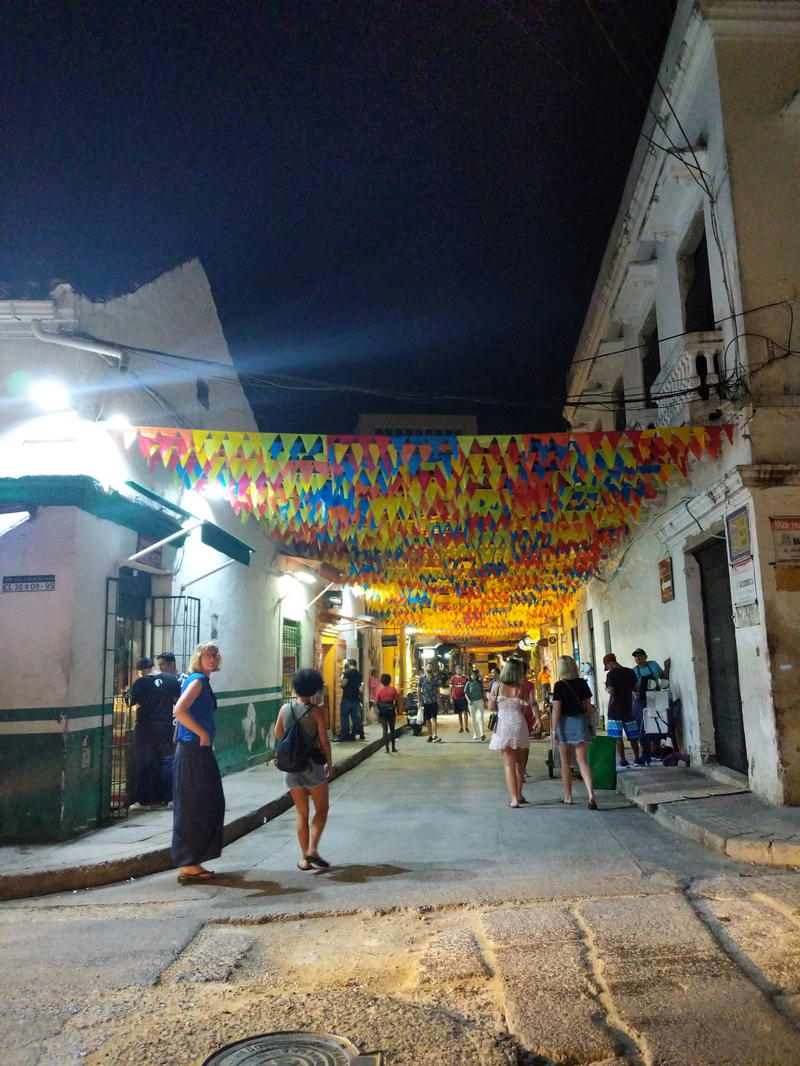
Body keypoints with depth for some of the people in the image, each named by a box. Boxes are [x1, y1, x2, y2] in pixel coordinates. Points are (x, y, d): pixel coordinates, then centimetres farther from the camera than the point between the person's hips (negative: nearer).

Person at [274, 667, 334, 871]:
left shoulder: (285, 709, -2)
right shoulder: (317, 712, -12)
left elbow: (277, 735, 10)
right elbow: (324, 741, -10)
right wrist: (330, 764, 2)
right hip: (312, 764, -4)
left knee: (301, 812, 12)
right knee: (321, 809, 12)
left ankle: (305, 858, 14)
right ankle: (312, 849, -2)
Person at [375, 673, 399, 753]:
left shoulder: (379, 690, -6)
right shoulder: (393, 689, -4)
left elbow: (377, 703, -6)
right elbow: (396, 701, -5)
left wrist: (380, 709, 10)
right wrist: (394, 708, 10)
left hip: (382, 710, -1)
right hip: (391, 710, 1)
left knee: (385, 729, 2)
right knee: (392, 729, 15)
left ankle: (387, 748, -3)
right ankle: (393, 747, 21)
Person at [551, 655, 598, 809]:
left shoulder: (560, 685, -12)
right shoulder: (582, 683, 1)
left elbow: (556, 709, -13)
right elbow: (588, 705, 6)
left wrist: (554, 729, -9)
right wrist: (590, 723, 16)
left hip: (565, 723, -3)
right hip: (581, 721, 3)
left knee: (566, 762, 12)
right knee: (582, 761, 3)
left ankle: (567, 796, 21)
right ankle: (591, 795, -13)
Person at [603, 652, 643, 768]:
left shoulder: (611, 674, -12)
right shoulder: (630, 672, 4)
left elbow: (611, 691, -17)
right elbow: (635, 689, 9)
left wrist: (607, 689, 3)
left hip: (615, 710, -5)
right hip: (628, 708, 5)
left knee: (617, 737, -1)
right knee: (633, 736, 15)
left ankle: (623, 761, -3)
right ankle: (638, 759, 21)